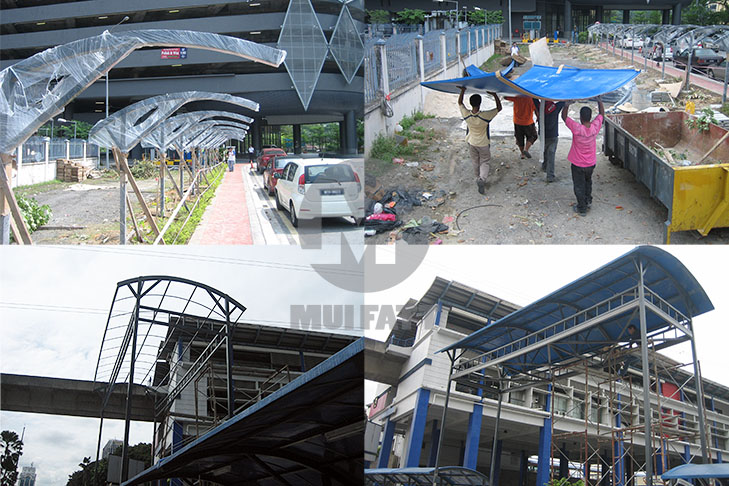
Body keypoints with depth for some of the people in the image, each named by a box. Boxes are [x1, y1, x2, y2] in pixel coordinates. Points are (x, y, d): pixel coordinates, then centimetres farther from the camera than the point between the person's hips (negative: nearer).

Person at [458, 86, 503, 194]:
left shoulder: (466, 115, -24)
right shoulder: (485, 116, -31)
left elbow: (460, 102, -6)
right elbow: (499, 108, -19)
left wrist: (463, 90, -5)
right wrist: (495, 95, -17)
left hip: (472, 143, 3)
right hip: (483, 144, -3)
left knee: (475, 162, 22)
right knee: (484, 162, 12)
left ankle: (479, 178, 39)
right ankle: (482, 178, -11)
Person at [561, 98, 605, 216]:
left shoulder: (577, 128, -28)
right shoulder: (595, 127, -17)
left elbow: (564, 116, -17)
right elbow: (602, 114, 3)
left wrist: (567, 104, -12)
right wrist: (599, 101, 10)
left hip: (578, 164, -4)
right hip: (591, 163, 4)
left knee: (579, 186, 12)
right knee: (588, 182, 30)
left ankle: (582, 208, 21)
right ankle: (588, 200, 42)